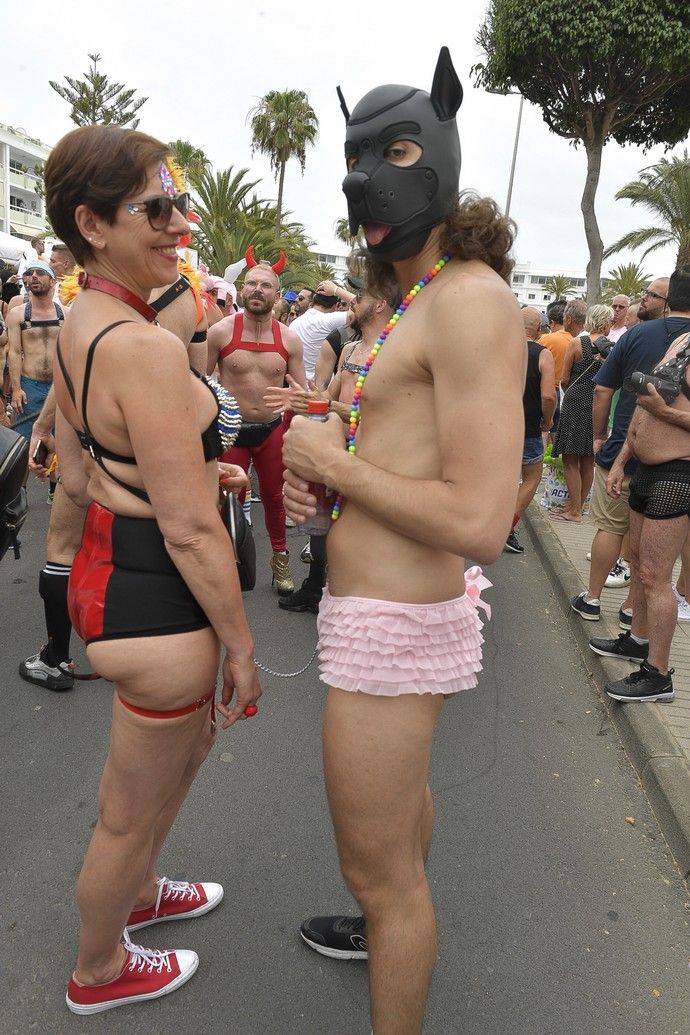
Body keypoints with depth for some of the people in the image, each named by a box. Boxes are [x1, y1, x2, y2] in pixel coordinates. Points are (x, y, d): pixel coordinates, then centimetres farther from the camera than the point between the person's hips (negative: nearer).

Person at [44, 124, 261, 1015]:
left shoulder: (75, 325, 5)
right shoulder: (148, 348, -26)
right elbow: (190, 530, -24)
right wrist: (241, 647, -14)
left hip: (106, 567, 10)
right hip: (156, 604, -10)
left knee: (187, 743, 33)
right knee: (131, 813, 16)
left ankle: (139, 892, 59)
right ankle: (99, 972, 45)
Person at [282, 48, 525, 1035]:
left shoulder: (472, 297, -19)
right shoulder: (421, 303, 11)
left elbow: (479, 525, -27)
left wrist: (331, 460, -16)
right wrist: (319, 476, 1)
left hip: (390, 625, -11)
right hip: (401, 610, 11)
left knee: (379, 869, 8)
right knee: (403, 792, 31)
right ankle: (394, 928, 58)